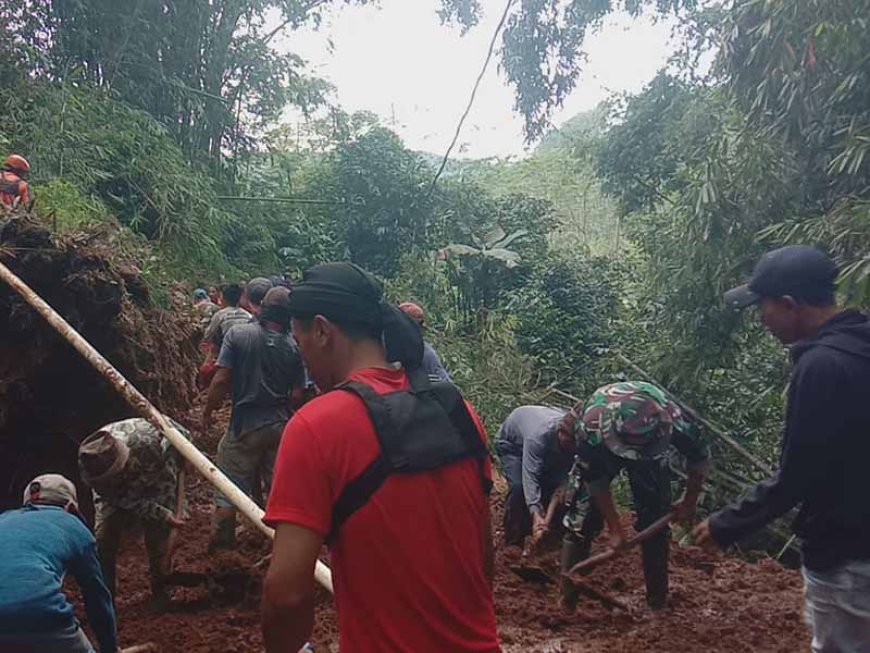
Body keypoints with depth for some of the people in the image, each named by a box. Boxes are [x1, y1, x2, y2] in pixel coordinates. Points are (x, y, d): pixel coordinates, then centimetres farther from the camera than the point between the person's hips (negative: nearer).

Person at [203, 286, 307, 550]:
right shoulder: (293, 347, -5)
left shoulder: (238, 334, -11)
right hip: (280, 426, 2)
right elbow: (297, 393, -3)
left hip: (245, 425, -2)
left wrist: (207, 413, 1)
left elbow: (221, 380, -12)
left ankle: (223, 537, 22)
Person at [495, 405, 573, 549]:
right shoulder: (539, 435, -45)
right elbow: (530, 476, -49)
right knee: (518, 486, -23)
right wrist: (535, 515, -59)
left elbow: (563, 472, -22)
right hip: (510, 442, -5)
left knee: (550, 484, -9)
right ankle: (513, 539, -8)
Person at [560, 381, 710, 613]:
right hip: (600, 450, -1)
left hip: (651, 453, 1)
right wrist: (615, 529, -17)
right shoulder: (591, 427, -42)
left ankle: (658, 600, 11)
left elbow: (700, 456, -14)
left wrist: (689, 503, -4)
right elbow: (595, 481, -23)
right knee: (581, 522, -9)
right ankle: (568, 600, 5)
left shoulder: (674, 420, -39)